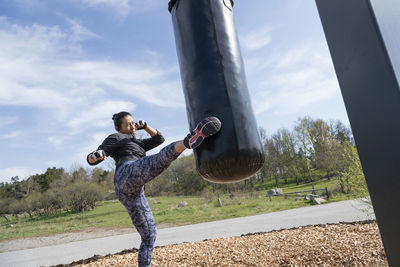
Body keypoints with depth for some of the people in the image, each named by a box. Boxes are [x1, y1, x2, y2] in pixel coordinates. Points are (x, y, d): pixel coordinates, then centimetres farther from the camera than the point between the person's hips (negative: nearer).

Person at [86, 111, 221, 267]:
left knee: (149, 236, 8)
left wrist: (145, 126, 21)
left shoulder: (136, 143, 40)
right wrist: (96, 155, -19)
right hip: (128, 174, -8)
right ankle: (190, 140, -57)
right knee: (164, 157, -30)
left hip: (131, 194, 8)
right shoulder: (115, 138, 19)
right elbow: (91, 159, 6)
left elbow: (159, 139, 34)